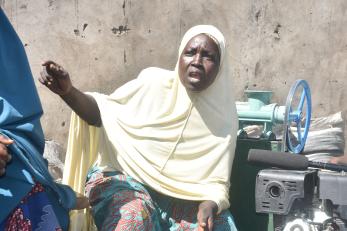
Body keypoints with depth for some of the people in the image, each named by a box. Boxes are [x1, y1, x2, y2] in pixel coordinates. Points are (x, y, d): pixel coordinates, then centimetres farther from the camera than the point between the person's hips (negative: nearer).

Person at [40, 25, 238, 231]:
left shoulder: (223, 117, -5)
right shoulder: (154, 83, -11)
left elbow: (217, 181, -4)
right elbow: (102, 112, -6)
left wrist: (210, 204, -26)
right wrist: (68, 91, -25)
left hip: (180, 193, 2)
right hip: (124, 177, -2)